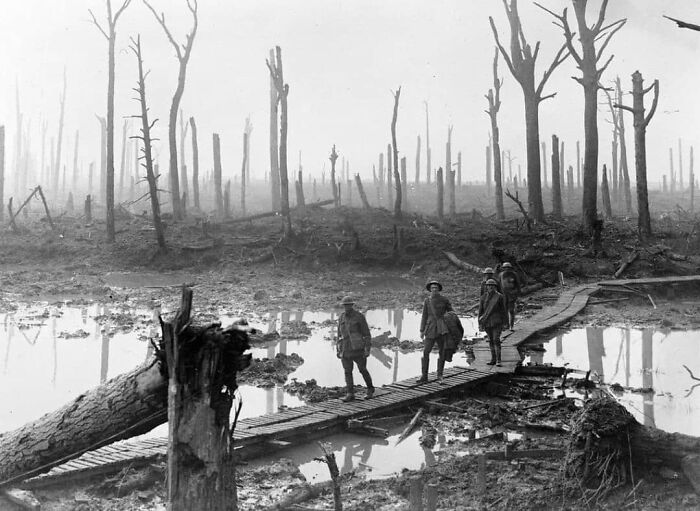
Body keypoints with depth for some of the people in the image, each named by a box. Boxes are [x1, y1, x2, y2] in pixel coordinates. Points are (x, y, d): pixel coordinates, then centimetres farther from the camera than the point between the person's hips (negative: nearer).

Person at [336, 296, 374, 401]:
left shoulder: (359, 316, -8)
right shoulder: (342, 317, 6)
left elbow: (367, 333, -7)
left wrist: (367, 349, -14)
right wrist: (338, 349, 11)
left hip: (358, 348, -4)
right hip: (346, 348, 4)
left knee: (362, 370, 5)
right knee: (347, 371, -1)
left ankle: (370, 389, 26)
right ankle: (350, 394, 2)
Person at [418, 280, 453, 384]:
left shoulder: (444, 300, 5)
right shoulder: (427, 301, 7)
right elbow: (424, 316, 9)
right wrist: (422, 330, 4)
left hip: (442, 329, 0)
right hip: (430, 328, 0)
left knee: (442, 353, 1)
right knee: (425, 351, -7)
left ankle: (440, 377, 11)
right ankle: (424, 376, 0)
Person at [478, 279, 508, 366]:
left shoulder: (499, 297, -3)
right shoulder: (483, 298, 6)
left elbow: (503, 310, 1)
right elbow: (480, 311, 8)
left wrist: (503, 323, 0)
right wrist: (480, 324, 5)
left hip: (497, 322, -4)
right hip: (487, 322, 4)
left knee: (496, 340, -11)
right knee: (491, 340, 10)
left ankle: (498, 360, -12)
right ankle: (493, 359, 17)